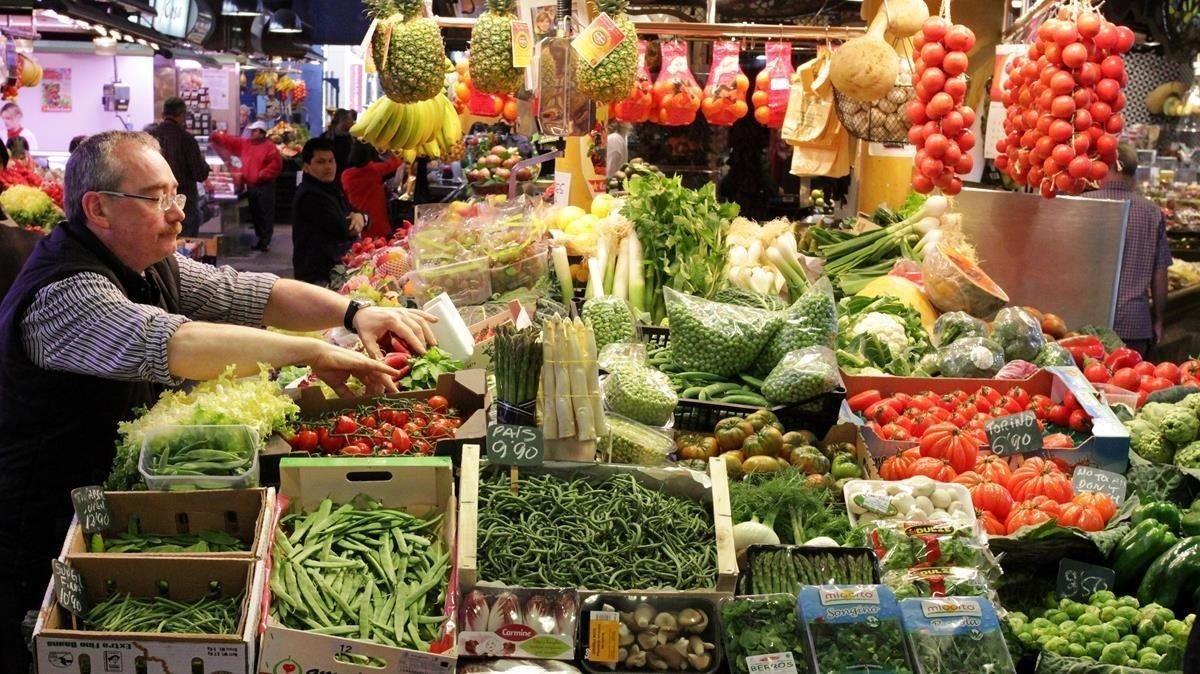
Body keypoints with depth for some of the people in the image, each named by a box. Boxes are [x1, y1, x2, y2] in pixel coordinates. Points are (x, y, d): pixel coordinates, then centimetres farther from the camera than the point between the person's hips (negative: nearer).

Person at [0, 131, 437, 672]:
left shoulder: (153, 268, 4)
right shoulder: (63, 293, -25)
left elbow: (256, 294, 4)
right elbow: (174, 345, -40)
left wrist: (353, 313, -12)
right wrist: (313, 352, -36)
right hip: (44, 542, -8)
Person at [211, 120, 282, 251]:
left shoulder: (269, 147, -8)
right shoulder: (245, 144, 13)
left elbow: (276, 164, -15)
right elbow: (229, 141, 15)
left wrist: (262, 175, -17)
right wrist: (216, 137, 3)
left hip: (265, 186, -7)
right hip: (251, 185, 7)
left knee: (266, 214, -5)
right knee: (255, 214, 11)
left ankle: (266, 241, -2)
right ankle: (261, 239, 19)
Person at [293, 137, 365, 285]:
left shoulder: (332, 188, 18)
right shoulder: (310, 196, -17)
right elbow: (344, 230, -23)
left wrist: (359, 216, -7)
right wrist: (353, 223, 2)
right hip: (318, 276, -10)